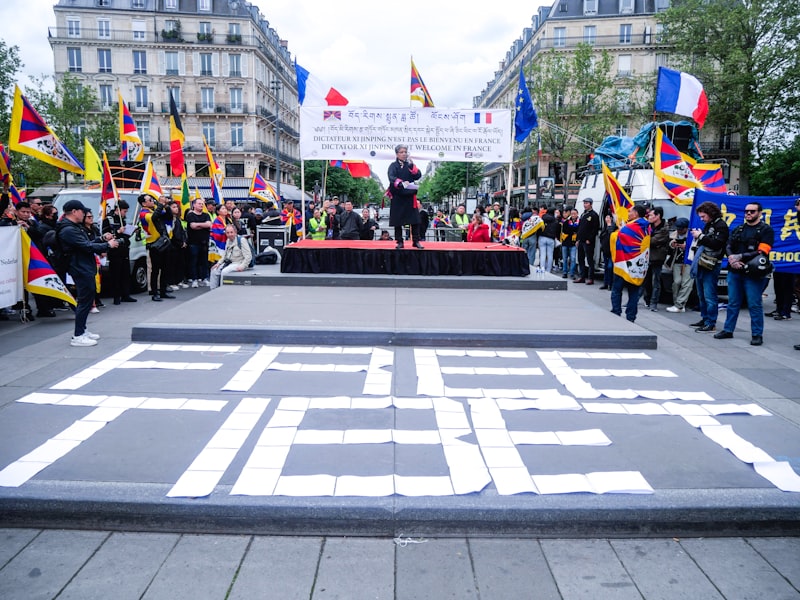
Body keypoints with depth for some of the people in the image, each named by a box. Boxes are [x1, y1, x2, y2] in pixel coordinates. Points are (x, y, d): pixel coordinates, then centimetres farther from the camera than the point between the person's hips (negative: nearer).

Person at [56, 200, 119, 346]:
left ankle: (82, 330, 28)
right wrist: (108, 245, -12)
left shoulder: (76, 227, 17)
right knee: (85, 300, -9)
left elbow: (86, 243, 21)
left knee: (86, 300, 18)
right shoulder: (68, 230, -17)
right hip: (81, 269, -11)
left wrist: (102, 239, 9)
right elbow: (87, 247, -22)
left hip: (85, 268, 11)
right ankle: (78, 336, -5)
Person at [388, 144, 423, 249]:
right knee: (398, 220, 0)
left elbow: (418, 175, -3)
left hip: (410, 197, 3)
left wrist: (412, 166, -16)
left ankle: (416, 241, 5)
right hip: (398, 197, -2)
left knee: (415, 220, -2)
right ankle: (400, 242, 9)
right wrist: (401, 183, -36)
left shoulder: (410, 165, 12)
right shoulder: (393, 166, 1)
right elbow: (391, 178, -18)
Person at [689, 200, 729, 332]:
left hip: (711, 265, -9)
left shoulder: (721, 226, -7)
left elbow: (717, 243, -20)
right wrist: (697, 236, 10)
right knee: (701, 295, 13)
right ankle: (704, 319, 21)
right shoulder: (707, 225, 20)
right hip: (701, 263, 9)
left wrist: (701, 236, -15)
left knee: (709, 296, -9)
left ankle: (711, 323, -5)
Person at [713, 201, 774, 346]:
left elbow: (761, 252, -11)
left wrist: (740, 257, -13)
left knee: (754, 305, -2)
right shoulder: (738, 229, 17)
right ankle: (728, 330, 19)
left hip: (753, 273, -5)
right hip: (734, 271, 6)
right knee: (732, 303, 11)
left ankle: (757, 334, 5)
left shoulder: (766, 230, -1)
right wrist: (731, 258, -10)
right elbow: (728, 247, 11)